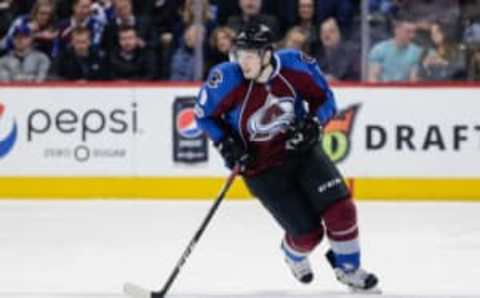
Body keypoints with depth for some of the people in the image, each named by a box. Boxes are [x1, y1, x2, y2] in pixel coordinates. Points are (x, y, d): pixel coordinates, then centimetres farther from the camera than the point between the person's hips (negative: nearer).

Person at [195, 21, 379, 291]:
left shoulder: (295, 66, -17)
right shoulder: (226, 80, -22)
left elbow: (324, 98, -1)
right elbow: (204, 115, -4)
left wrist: (314, 123, -18)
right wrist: (226, 144, -15)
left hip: (302, 150, 2)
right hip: (261, 166, -2)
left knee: (341, 209, -10)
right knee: (308, 234, -4)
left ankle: (348, 269, 17)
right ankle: (294, 255, 35)